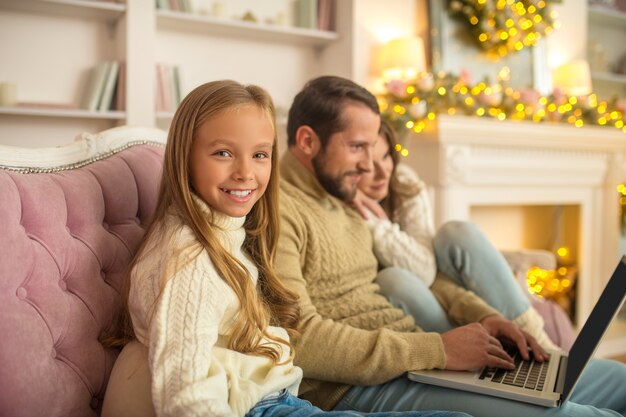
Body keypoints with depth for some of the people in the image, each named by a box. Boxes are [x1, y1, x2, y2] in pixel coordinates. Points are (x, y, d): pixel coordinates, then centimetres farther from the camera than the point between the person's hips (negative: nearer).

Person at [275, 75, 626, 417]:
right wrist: (436, 350, -20)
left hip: (411, 359, 9)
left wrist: (483, 314, 6)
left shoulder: (346, 203, 18)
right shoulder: (278, 211, -11)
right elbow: (300, 341, -22)